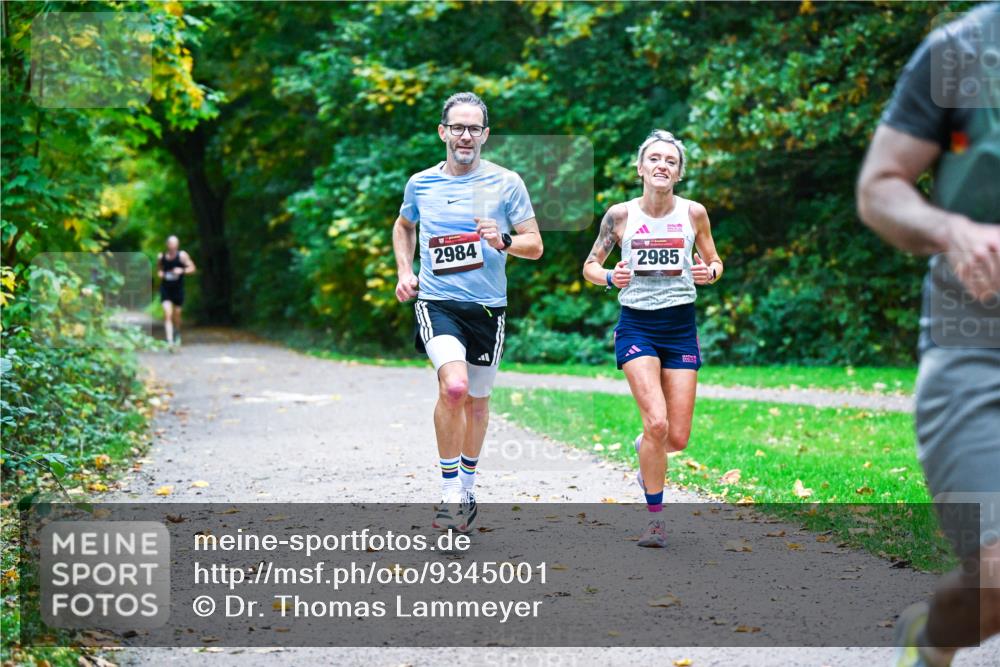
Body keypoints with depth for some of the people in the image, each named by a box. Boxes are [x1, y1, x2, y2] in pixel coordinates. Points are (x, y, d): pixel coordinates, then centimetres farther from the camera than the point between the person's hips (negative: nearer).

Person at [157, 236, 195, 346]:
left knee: (177, 314, 11)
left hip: (178, 288, 0)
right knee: (167, 314, -14)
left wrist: (182, 271, -23)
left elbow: (192, 268, -6)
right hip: (165, 288, 0)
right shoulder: (161, 257, 1)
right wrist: (160, 273, -5)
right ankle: (169, 340, -19)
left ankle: (177, 334, 42)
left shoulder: (182, 255, -8)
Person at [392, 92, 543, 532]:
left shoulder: (506, 183, -1)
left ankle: (467, 487, 35)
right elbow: (403, 226, 25)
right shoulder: (420, 183, 5)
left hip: (487, 307, 1)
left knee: (477, 399, 13)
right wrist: (404, 271, 11)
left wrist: (503, 241, -19)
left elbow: (535, 245, 1)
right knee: (453, 386, -25)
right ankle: (450, 491, -13)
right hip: (436, 302, -1)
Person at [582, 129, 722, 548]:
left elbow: (714, 261, 12)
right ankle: (655, 518, -2)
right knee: (656, 422, -19)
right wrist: (611, 278, -15)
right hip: (637, 326, -2)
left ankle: (644, 448, 37)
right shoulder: (620, 215, -3)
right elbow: (590, 266, 6)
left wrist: (709, 272, -11)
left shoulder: (694, 213, 0)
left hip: (681, 328, 2)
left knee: (677, 438, -1)